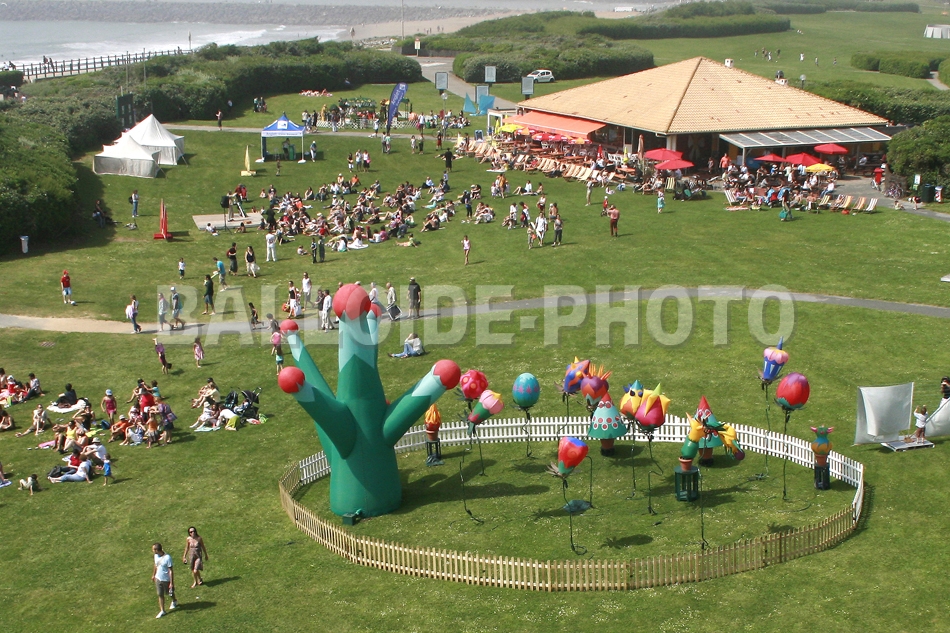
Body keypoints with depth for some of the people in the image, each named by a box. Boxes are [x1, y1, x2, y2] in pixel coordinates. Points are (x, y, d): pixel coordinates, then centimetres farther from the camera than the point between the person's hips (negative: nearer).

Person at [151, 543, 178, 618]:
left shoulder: (167, 558, -29)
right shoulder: (156, 555, -7)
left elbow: (171, 571, -24)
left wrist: (171, 583, -22)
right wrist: (153, 575, 23)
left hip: (166, 579, -5)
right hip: (158, 578, 5)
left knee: (169, 593, 18)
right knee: (160, 595, 9)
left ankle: (174, 602, 47)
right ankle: (162, 611, 19)